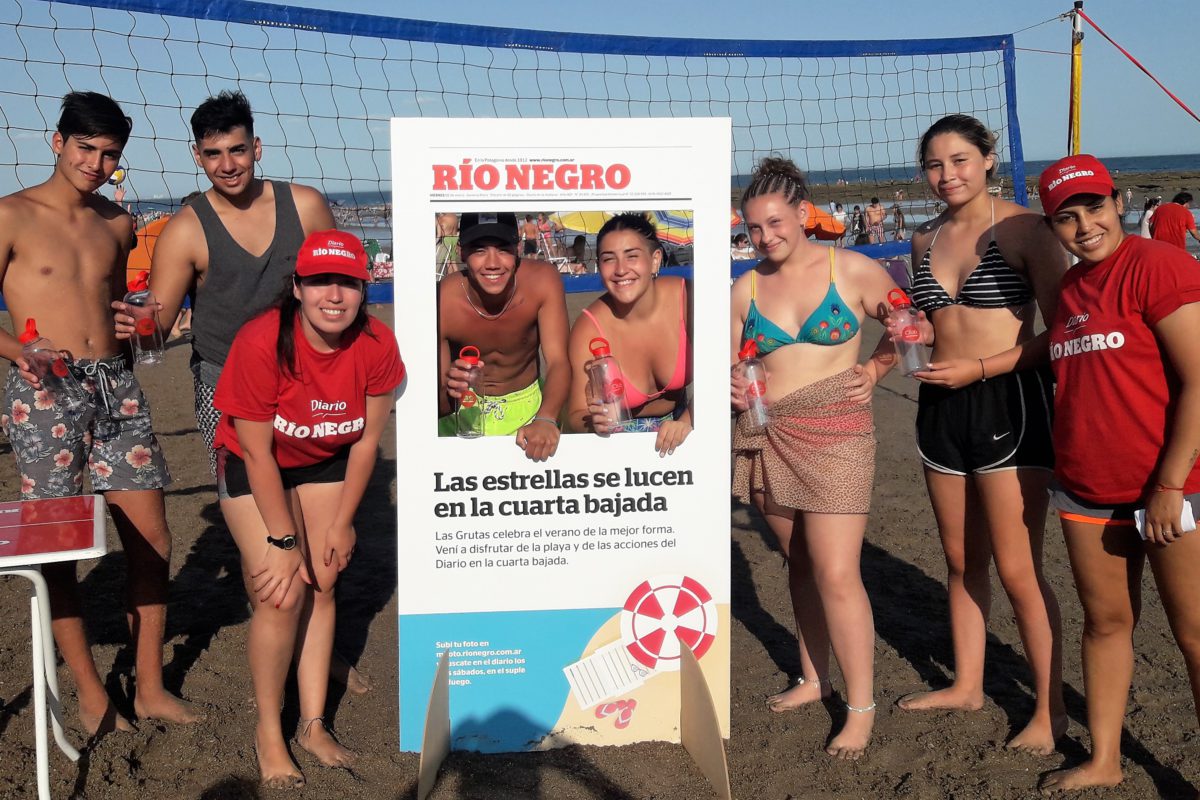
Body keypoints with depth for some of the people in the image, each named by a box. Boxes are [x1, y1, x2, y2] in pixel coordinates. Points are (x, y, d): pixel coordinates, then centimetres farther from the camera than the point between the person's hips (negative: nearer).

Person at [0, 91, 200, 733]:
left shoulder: (117, 225, 14)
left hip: (116, 387, 5)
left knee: (152, 541, 3)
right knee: (58, 548, 0)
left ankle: (150, 688, 16)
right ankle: (92, 696, 14)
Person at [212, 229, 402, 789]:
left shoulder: (376, 345, -21)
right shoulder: (262, 343, -31)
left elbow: (367, 439, -9)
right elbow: (257, 452, -24)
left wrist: (342, 523, -5)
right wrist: (283, 541, -20)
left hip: (326, 462, 4)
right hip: (253, 465, -4)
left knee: (322, 584, 2)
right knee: (282, 593, -13)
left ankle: (313, 724, 16)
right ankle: (268, 731, 6)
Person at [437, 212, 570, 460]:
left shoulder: (543, 280, -22)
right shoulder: (441, 303, -24)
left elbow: (558, 361, -26)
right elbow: (435, 407, -19)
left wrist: (546, 420, -45)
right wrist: (448, 391, -44)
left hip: (528, 404, 1)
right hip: (464, 411, -1)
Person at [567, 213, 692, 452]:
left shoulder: (687, 298, -17)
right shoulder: (588, 329, -19)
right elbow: (576, 417, -15)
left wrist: (687, 421, -28)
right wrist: (594, 422, -36)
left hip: (675, 423, -1)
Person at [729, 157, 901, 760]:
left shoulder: (852, 270, -3)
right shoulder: (745, 288, 7)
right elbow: (731, 364, 14)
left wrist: (874, 369, -5)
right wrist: (732, 388, -7)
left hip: (834, 435, -4)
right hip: (767, 438, 4)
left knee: (836, 574, -8)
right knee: (799, 563, 15)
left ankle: (861, 707, 5)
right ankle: (813, 678, 32)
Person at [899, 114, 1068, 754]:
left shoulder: (1018, 228, -8)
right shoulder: (926, 240, 11)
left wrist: (979, 368, -17)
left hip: (1007, 403, -6)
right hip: (940, 407, 6)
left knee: (1018, 571, -3)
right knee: (961, 561, 16)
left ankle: (1050, 710, 12)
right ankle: (967, 684, 31)